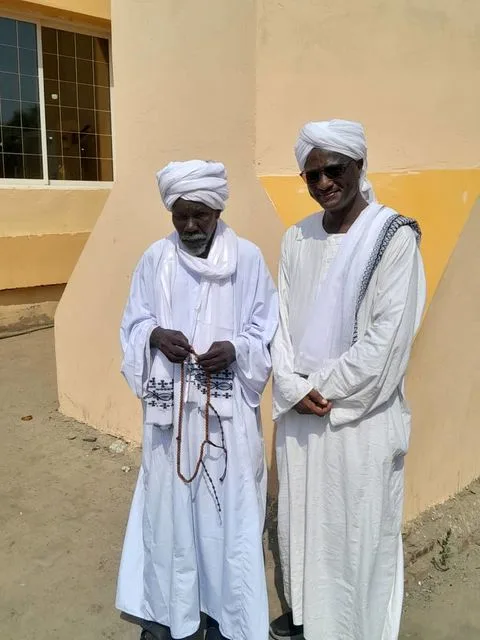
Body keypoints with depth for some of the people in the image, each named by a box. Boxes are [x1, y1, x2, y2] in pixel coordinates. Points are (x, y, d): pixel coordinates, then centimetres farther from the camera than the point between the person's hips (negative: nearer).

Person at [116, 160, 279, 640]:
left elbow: (267, 332, 0)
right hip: (169, 407, 2)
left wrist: (235, 349, -19)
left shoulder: (248, 259, -3)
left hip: (228, 409, -2)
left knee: (227, 504, 7)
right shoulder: (154, 259, 3)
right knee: (166, 501, 10)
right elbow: (132, 325, 7)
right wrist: (156, 337, -15)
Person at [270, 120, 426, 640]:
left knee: (357, 529, 8)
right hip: (297, 411, 5)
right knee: (300, 516, 18)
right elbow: (280, 322, 4)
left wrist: (321, 387, -11)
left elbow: (386, 339, -15)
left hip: (361, 414, -5)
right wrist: (294, 388, -10)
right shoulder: (296, 240, 5)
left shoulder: (395, 238, -11)